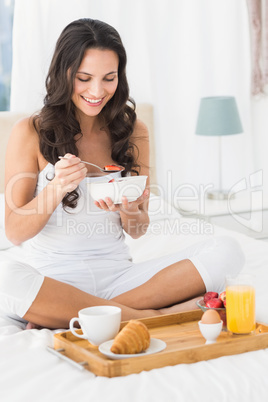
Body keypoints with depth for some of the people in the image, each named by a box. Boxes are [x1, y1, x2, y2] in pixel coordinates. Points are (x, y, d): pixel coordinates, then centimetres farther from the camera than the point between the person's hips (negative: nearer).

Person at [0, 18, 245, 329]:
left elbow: (138, 230, 10)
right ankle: (148, 316, -24)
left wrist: (128, 210, -13)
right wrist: (55, 189, -21)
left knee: (226, 252, -17)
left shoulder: (133, 131, 8)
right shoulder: (30, 132, -1)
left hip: (114, 275, 4)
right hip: (49, 277, -4)